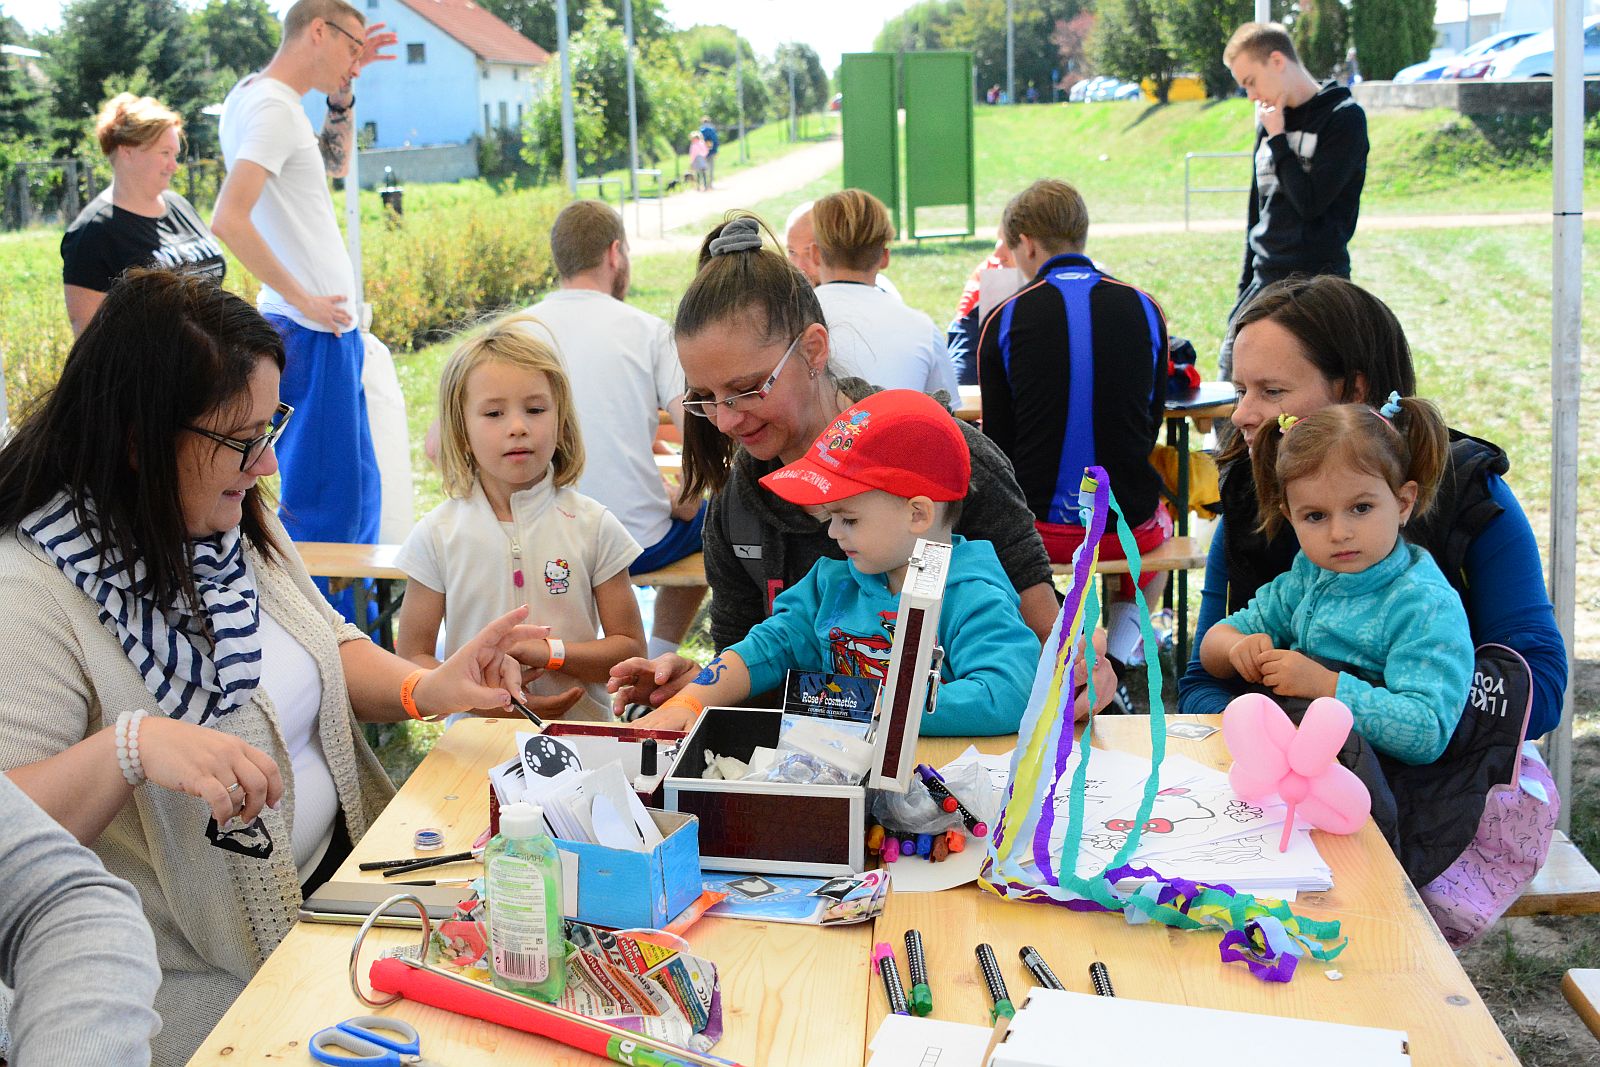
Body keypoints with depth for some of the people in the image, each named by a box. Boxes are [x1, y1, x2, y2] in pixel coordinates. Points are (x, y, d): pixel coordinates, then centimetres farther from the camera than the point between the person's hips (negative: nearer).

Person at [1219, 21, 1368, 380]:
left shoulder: (1343, 116, -8)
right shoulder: (1270, 120, 13)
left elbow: (1311, 201, -17)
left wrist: (1277, 138, -9)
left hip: (1317, 281, -7)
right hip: (1263, 281, 7)